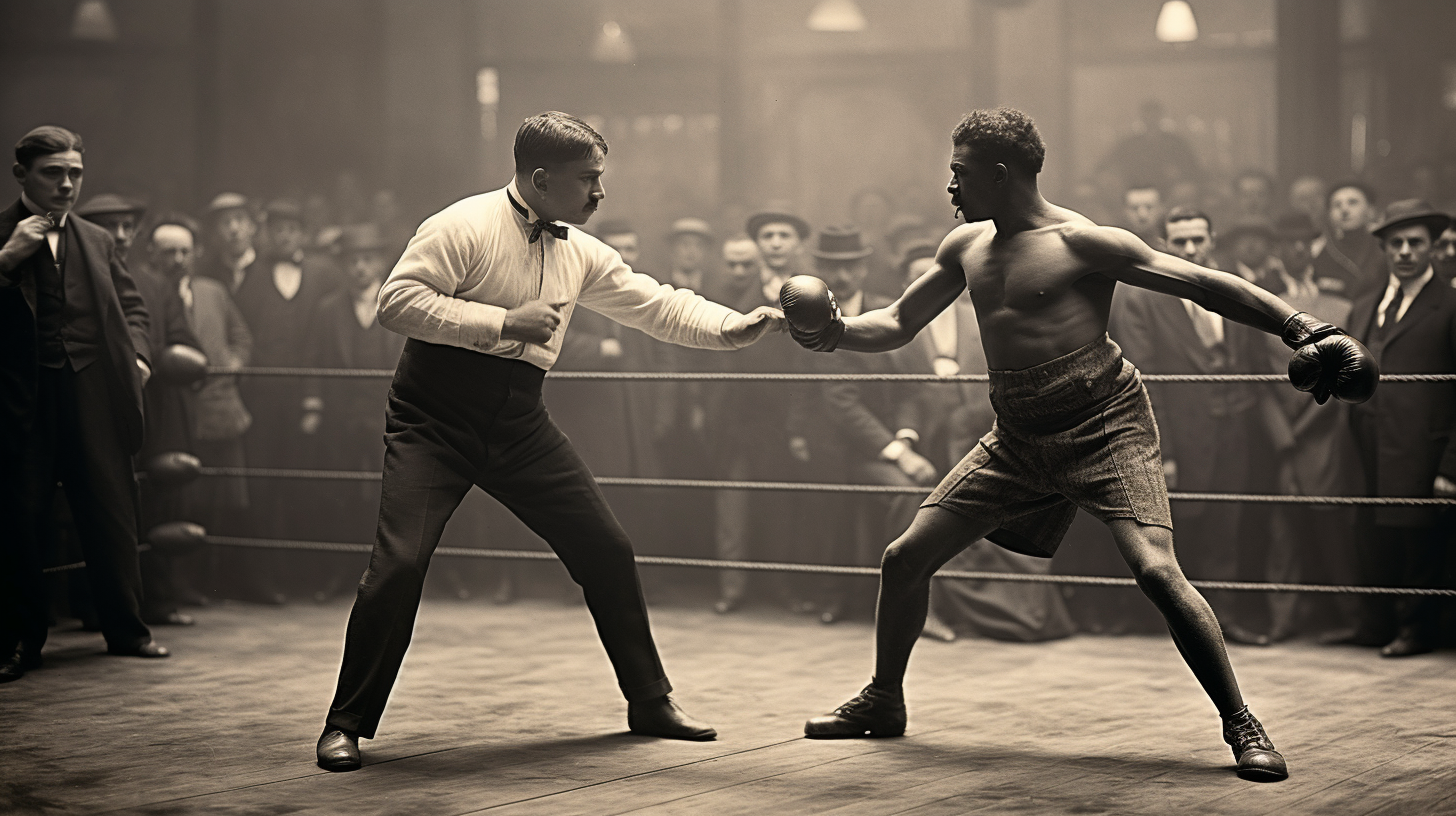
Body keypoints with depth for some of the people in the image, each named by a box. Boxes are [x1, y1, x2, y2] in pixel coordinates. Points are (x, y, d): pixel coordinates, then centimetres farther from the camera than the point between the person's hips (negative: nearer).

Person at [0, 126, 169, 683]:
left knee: (112, 512, 4)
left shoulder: (98, 242, 18)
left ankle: (126, 630, 15)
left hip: (94, 399, 3)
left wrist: (138, 354, 3)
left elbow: (130, 304, 21)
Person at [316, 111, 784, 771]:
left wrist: (737, 327, -5)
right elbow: (396, 302, -19)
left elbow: (656, 305, 10)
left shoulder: (581, 254, 8)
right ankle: (347, 725, -1)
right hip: (434, 420, -6)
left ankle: (650, 702, 22)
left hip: (519, 424, 6)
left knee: (607, 551, 5)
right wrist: (504, 324, -23)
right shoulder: (463, 228, -12)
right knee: (399, 564, -18)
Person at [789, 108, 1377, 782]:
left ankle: (1241, 724, -9)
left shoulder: (1082, 242, -14)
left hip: (1105, 428, -7)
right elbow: (896, 325, 15)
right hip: (1017, 440, 7)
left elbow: (1204, 285, -15)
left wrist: (1306, 332, -24)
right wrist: (835, 332, -6)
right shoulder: (966, 247, 7)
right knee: (905, 558, 7)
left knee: (1156, 570, -24)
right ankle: (883, 701, 27)